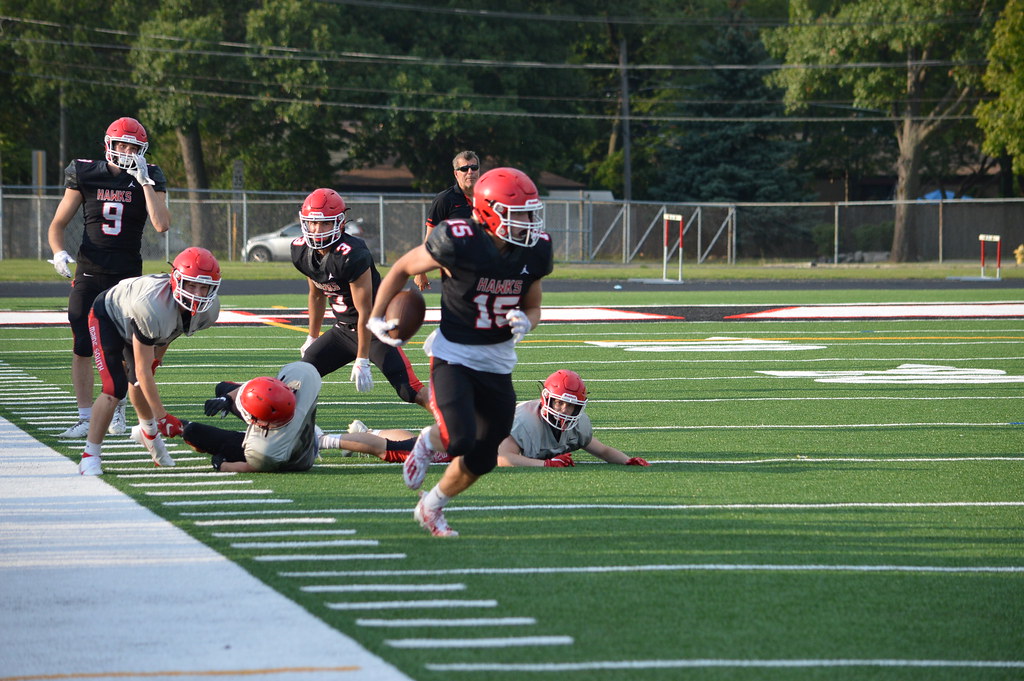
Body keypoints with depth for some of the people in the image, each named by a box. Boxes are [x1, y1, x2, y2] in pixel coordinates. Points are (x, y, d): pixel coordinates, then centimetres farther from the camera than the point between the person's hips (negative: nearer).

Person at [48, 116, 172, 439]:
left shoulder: (149, 180, 0)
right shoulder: (85, 176, 0)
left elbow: (162, 225, -17)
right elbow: (57, 225, 6)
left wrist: (145, 182, -17)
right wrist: (59, 253, -13)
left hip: (127, 277, 0)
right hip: (89, 275, 0)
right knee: (82, 348, -4)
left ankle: (116, 411, 19)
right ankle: (86, 418, 2)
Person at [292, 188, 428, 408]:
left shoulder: (352, 256, -28)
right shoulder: (302, 252, -4)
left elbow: (365, 312, -23)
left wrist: (362, 362, -21)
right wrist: (312, 338, 22)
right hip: (343, 329, 8)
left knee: (411, 391, -18)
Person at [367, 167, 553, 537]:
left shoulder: (533, 253, -4)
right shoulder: (458, 243, -20)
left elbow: (533, 308, 11)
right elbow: (402, 269, -3)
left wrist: (525, 321, -14)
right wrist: (376, 318, -3)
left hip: (498, 364, 5)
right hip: (454, 356, -5)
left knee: (480, 461, 8)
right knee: (460, 440, -24)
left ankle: (431, 507, 34)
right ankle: (429, 441, 13)